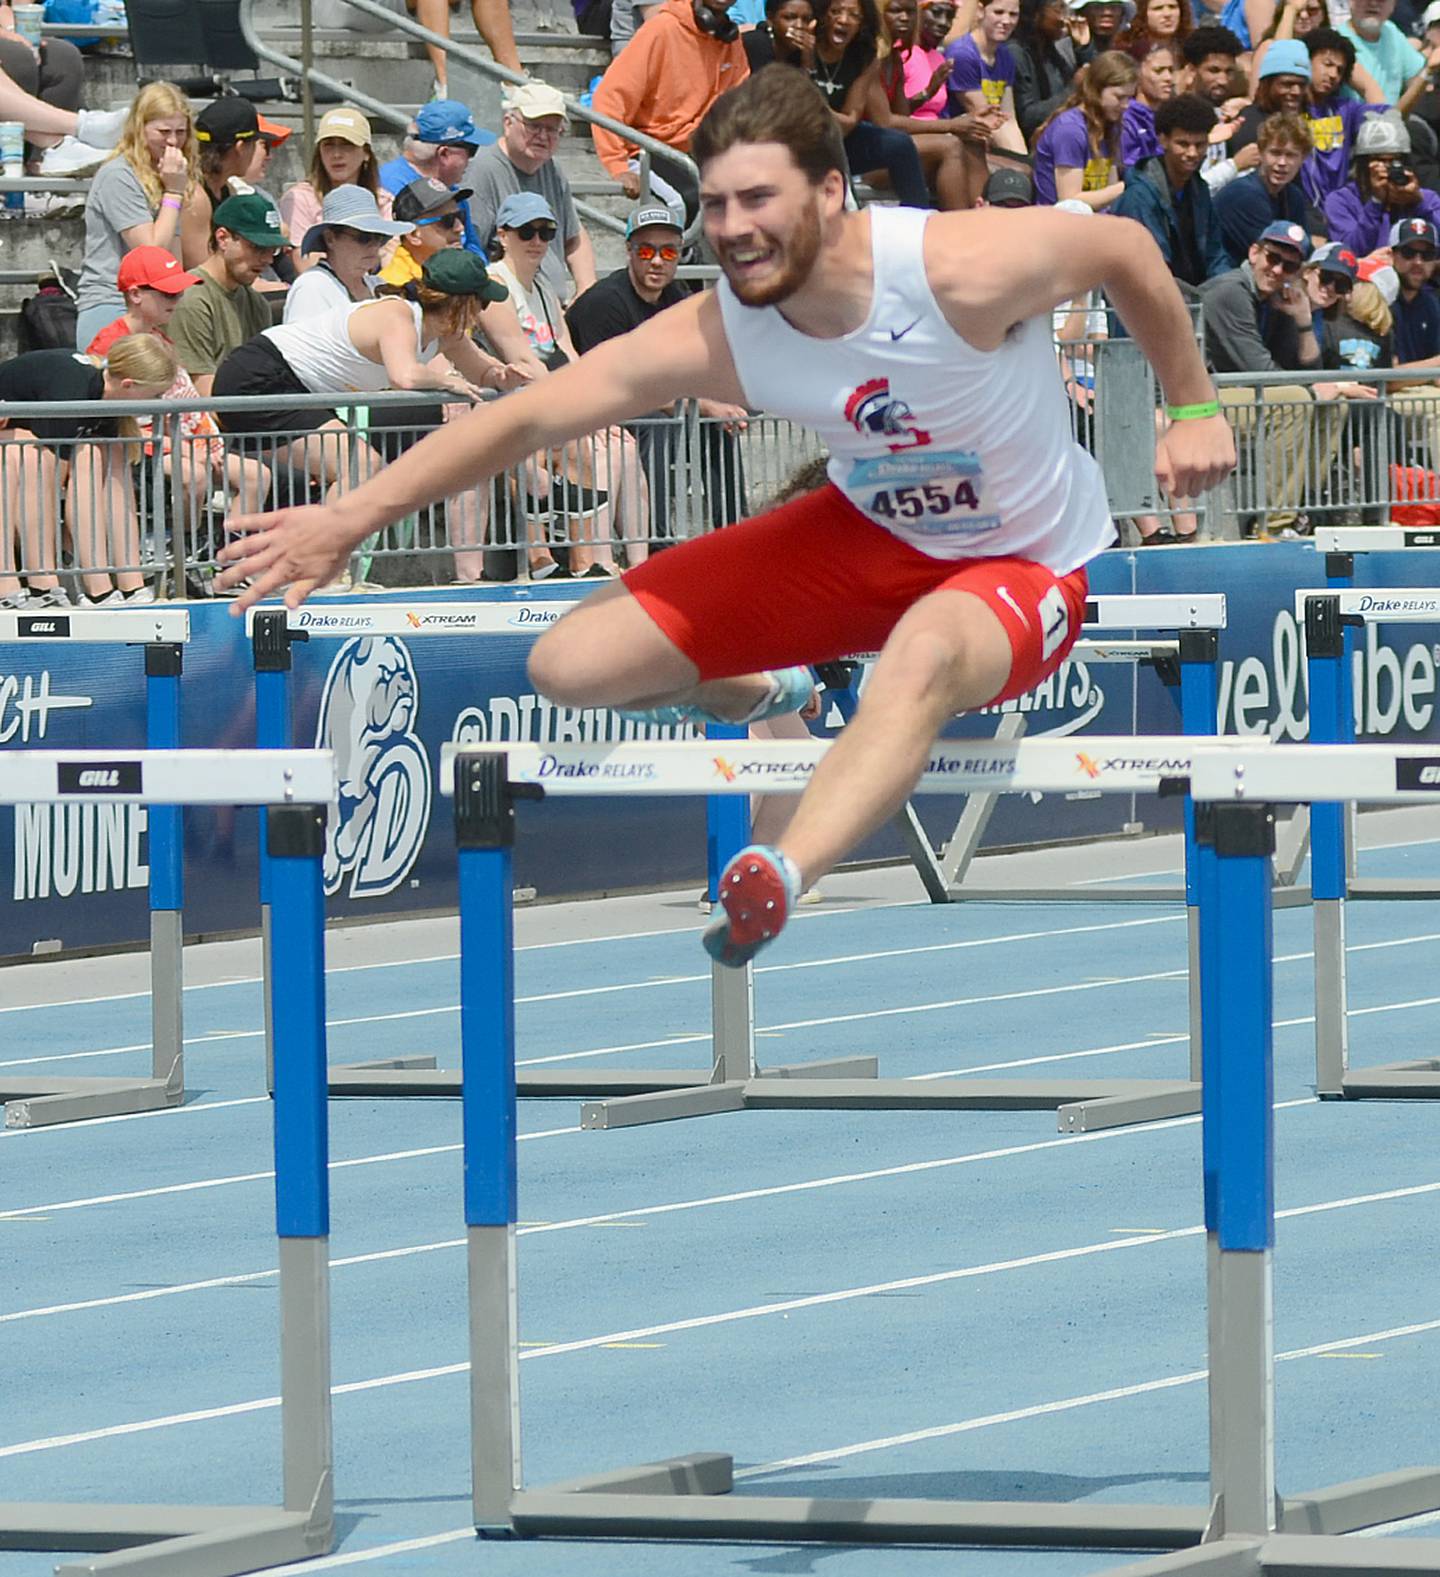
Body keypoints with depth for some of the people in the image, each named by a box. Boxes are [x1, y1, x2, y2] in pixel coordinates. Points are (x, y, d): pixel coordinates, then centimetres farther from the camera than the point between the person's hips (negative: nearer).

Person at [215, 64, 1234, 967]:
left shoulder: (961, 270, -31)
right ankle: (770, 696, 30)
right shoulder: (711, 340, -20)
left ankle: (778, 886, -65)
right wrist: (354, 515, -22)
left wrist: (1194, 408, -3)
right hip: (871, 535, 5)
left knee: (922, 657, -43)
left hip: (1025, 568, -5)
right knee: (571, 665, -2)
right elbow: (527, 416, -15)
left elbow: (1127, 251, -12)